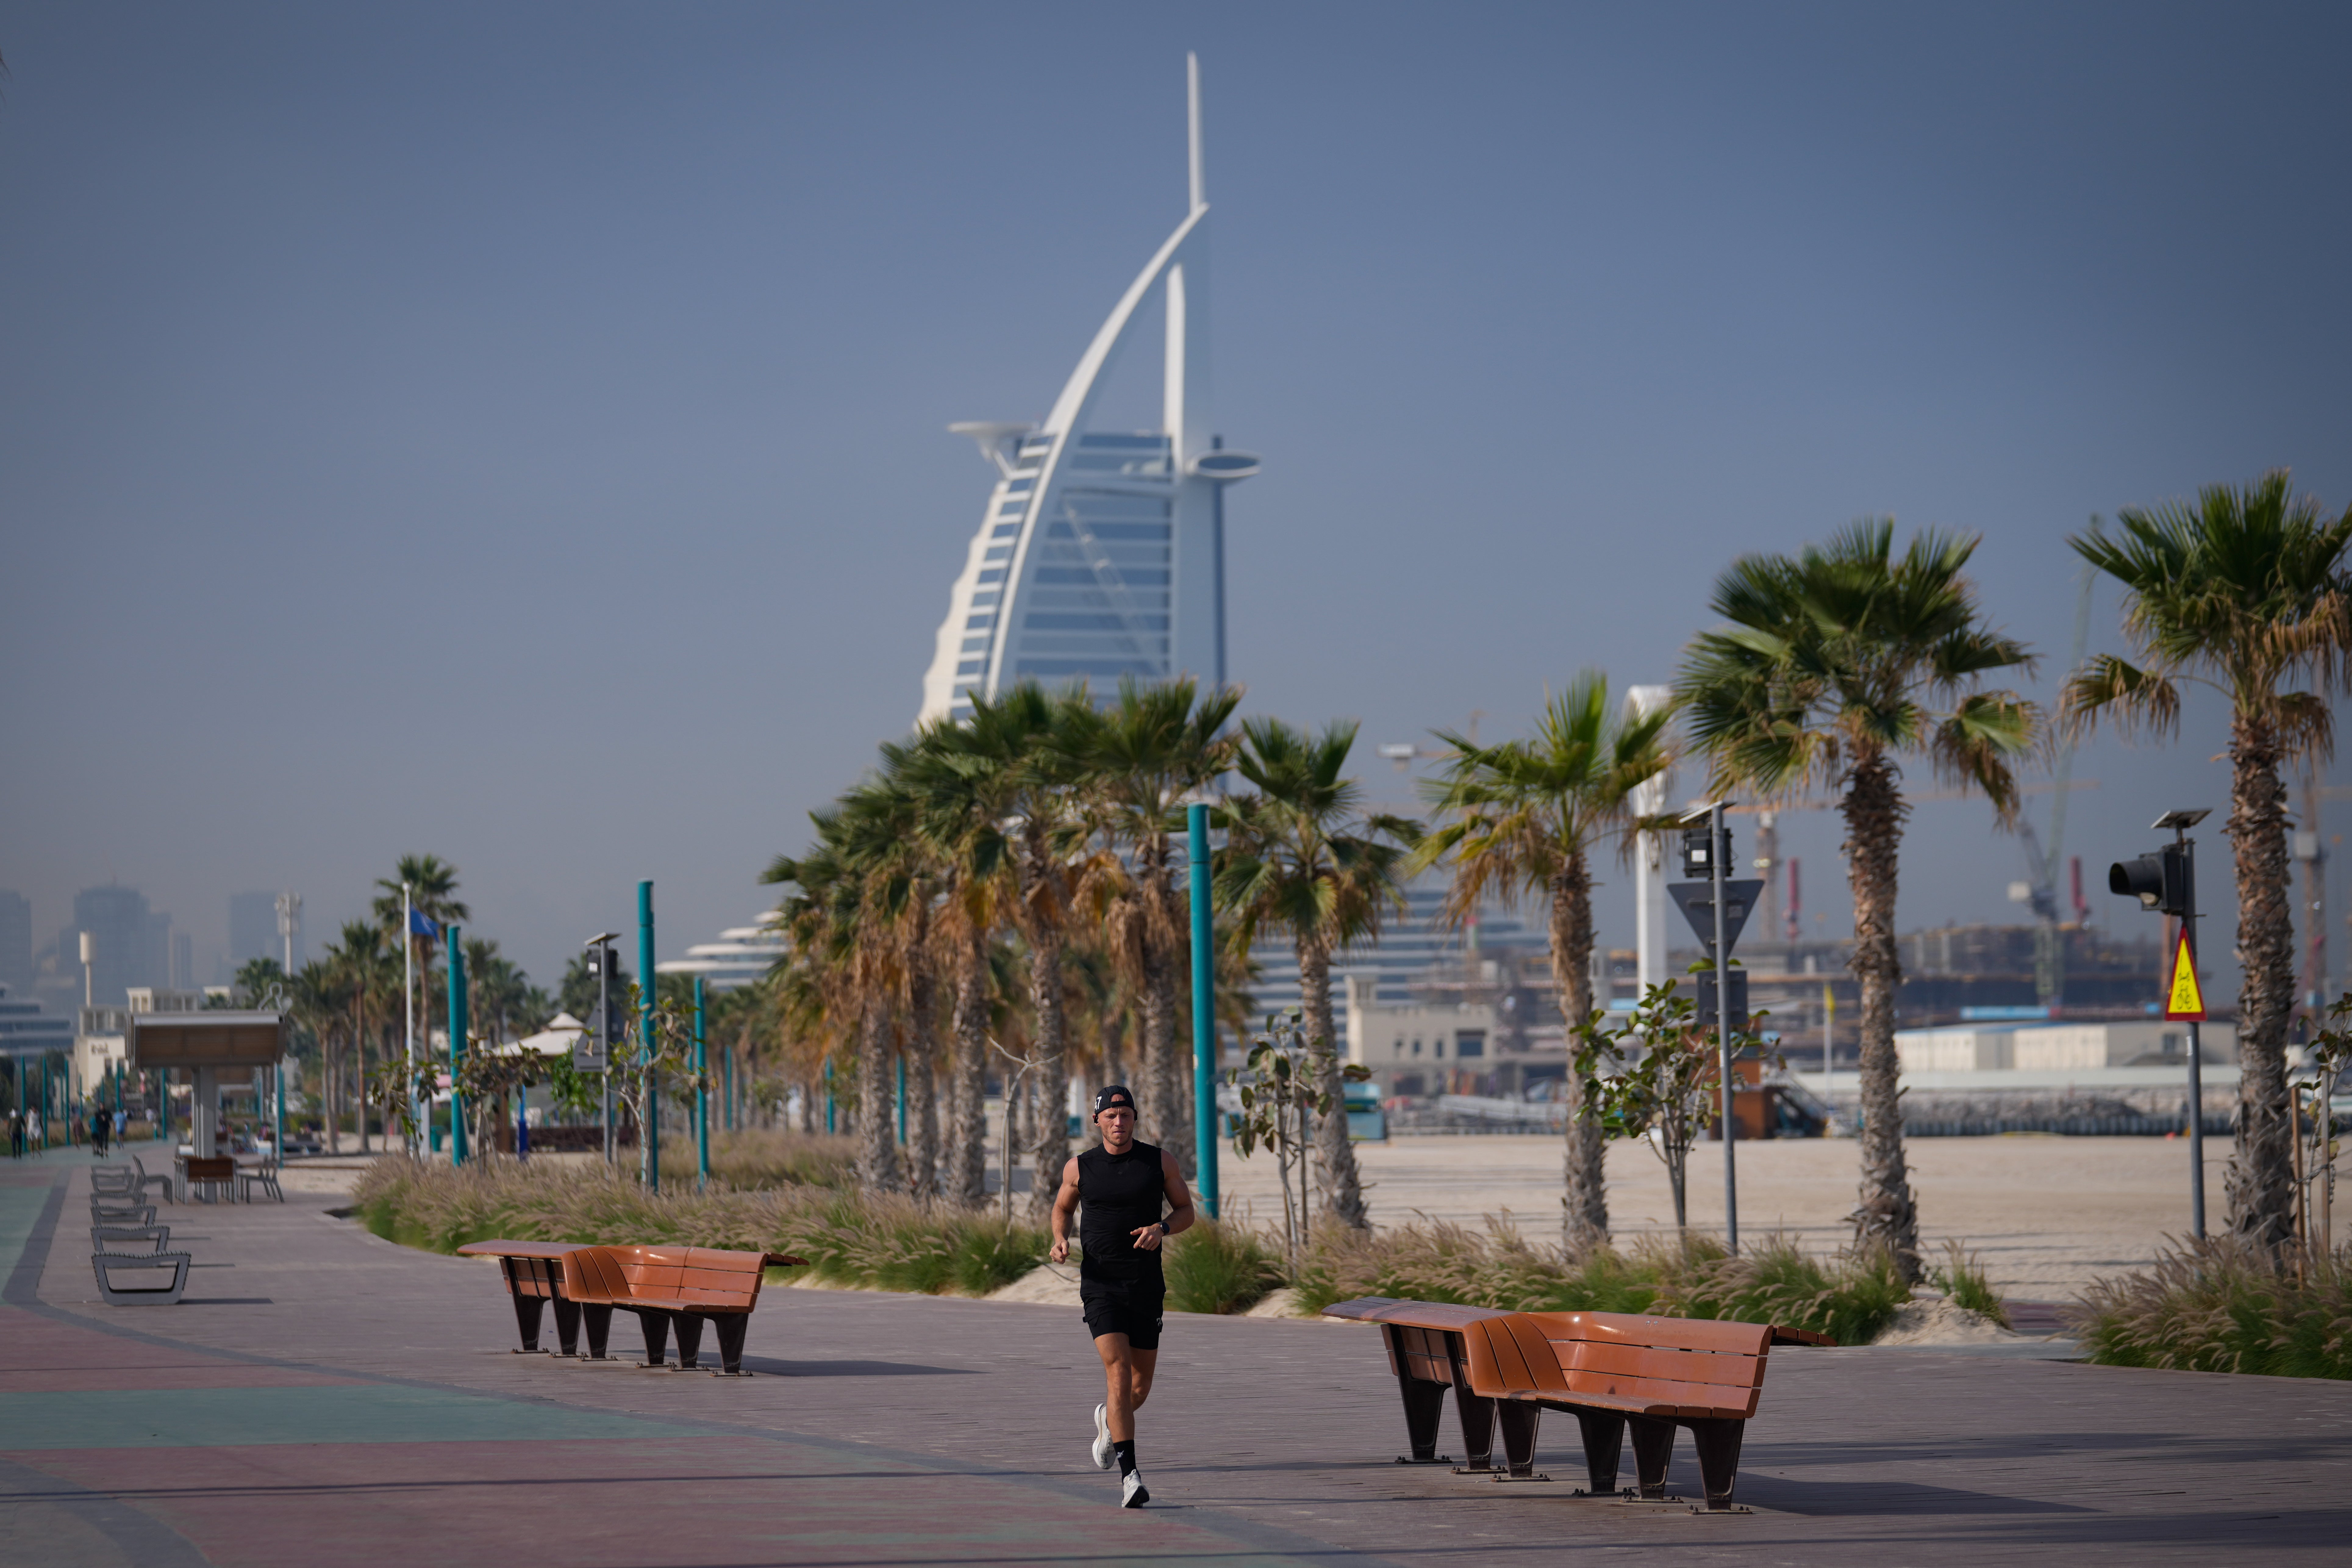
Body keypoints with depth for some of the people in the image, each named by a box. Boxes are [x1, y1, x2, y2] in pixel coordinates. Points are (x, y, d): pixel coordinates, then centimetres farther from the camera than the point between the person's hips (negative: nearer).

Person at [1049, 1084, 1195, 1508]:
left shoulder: (1160, 1161, 3)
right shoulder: (1080, 1167, 3)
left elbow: (1186, 1211, 7)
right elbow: (1063, 1207, 19)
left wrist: (1161, 1228, -14)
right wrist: (1060, 1240, -1)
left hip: (1147, 1286, 2)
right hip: (1100, 1283, -2)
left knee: (1140, 1385, 9)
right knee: (1118, 1371, -18)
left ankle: (1109, 1421, 46)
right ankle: (1130, 1476, -21)